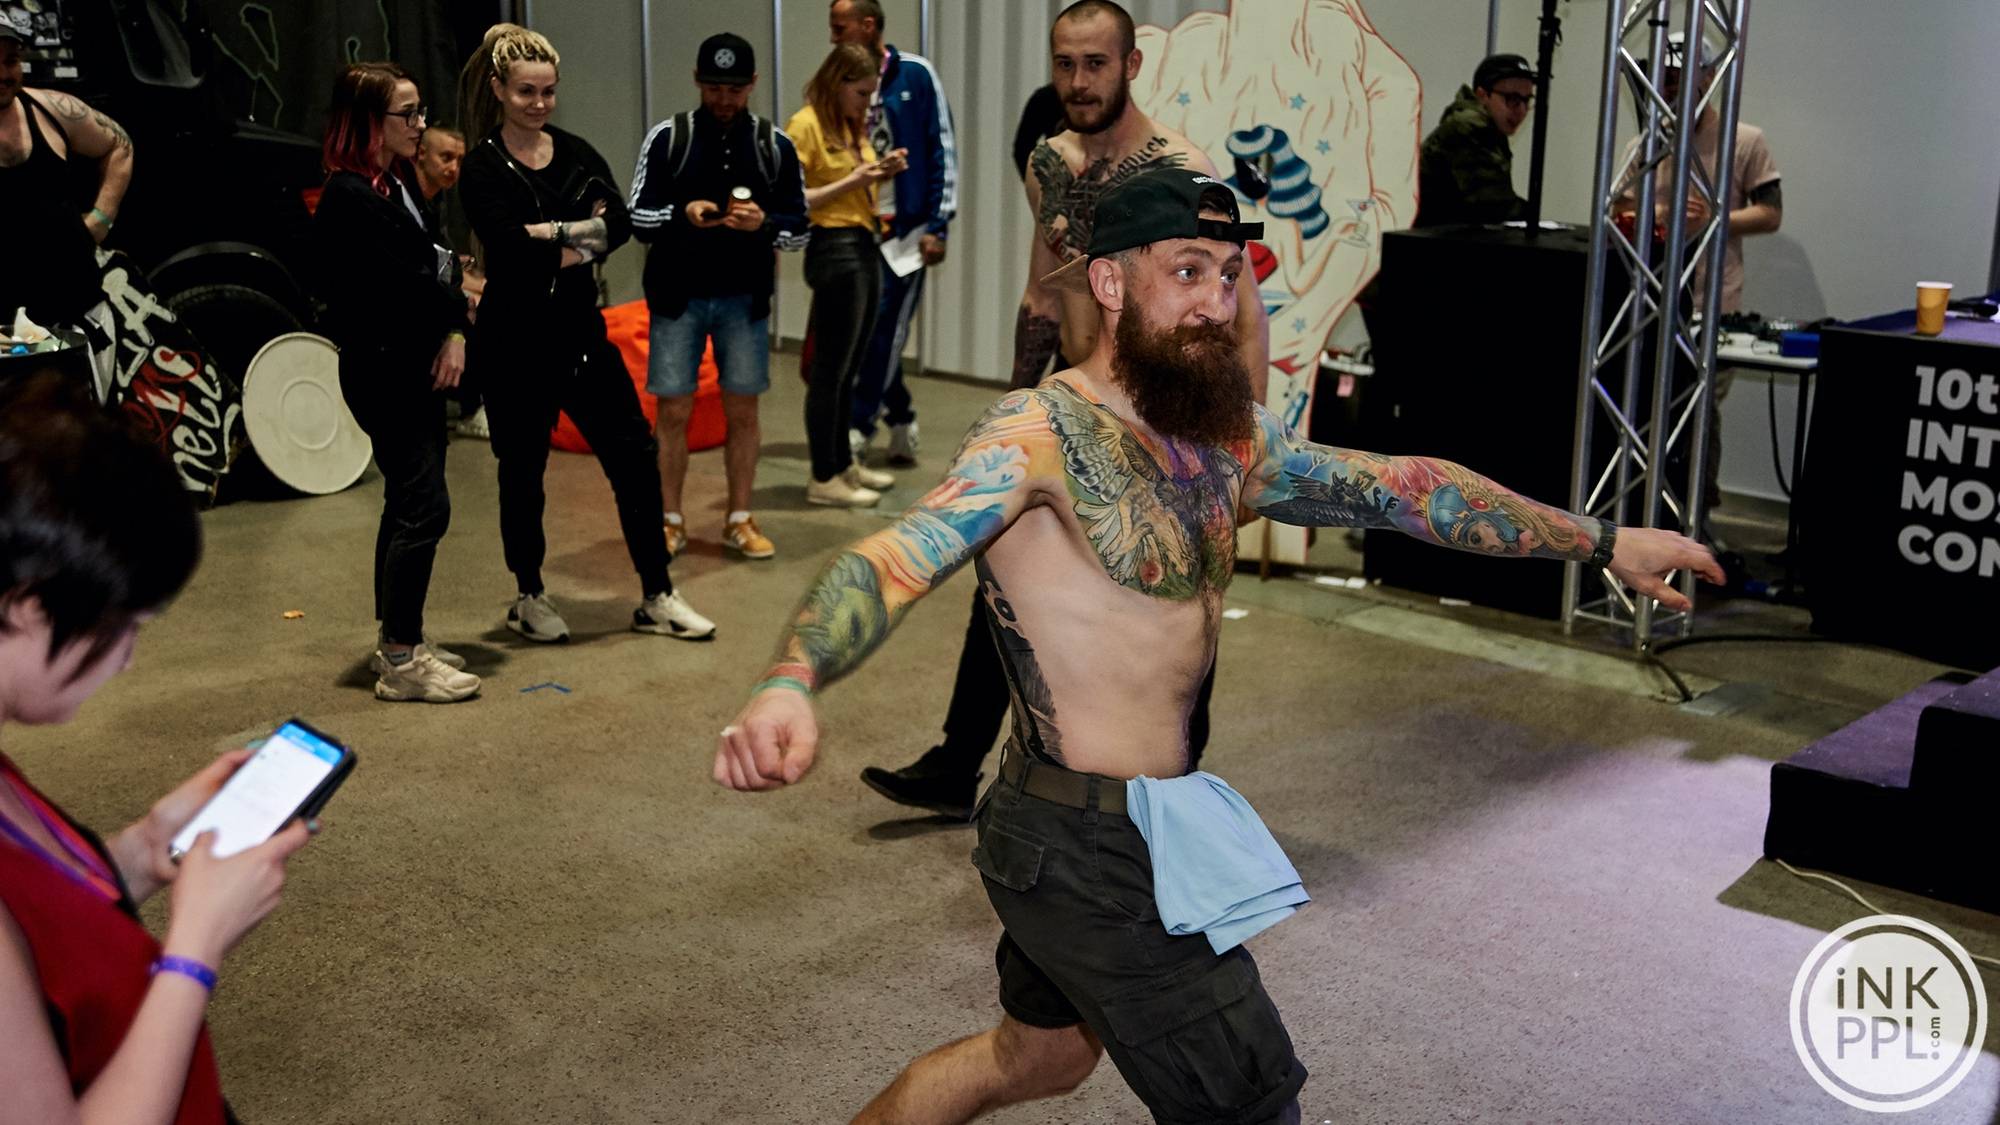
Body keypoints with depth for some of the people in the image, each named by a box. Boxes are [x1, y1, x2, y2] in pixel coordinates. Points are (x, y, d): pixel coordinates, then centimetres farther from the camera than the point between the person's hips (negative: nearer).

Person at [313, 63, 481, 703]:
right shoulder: (350, 196, -16)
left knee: (407, 502, 15)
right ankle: (401, 662, -1)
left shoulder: (400, 182, 13)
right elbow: (399, 285, -22)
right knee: (424, 506, -9)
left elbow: (439, 261, 9)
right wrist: (451, 288, -3)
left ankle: (398, 641, 27)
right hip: (381, 369, -10)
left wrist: (454, 332, -6)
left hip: (417, 367, 10)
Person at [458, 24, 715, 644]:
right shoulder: (483, 168, -6)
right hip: (515, 341, -4)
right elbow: (509, 247, -20)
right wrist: (580, 238, -12)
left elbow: (620, 224, -7)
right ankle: (529, 598, 26)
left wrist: (554, 234, -18)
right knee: (522, 470, 8)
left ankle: (657, 598, 13)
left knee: (635, 455, 3)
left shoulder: (577, 153, 7)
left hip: (580, 330, 5)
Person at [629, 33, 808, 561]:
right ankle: (670, 521, 16)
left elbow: (800, 229, 3)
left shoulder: (775, 145, 2)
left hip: (745, 298, 1)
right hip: (678, 296, -1)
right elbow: (638, 219, -2)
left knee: (743, 409, 7)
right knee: (674, 411, 2)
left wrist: (763, 223, -19)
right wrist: (683, 215, -22)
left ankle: (740, 520, 19)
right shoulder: (667, 137, -2)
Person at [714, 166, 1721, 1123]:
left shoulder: (1229, 440, 5)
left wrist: (1601, 542, 16)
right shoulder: (1042, 430, -20)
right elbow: (893, 556, -34)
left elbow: (1402, 489, 12)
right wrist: (791, 686, -54)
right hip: (1090, 848, -9)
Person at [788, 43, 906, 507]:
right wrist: (852, 181, -17)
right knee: (830, 371, -4)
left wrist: (879, 173, 5)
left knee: (848, 370, 14)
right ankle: (823, 479, 1)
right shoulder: (804, 126, -10)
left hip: (866, 247, 8)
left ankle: (844, 463, 24)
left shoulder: (852, 126, 15)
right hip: (834, 250, -8)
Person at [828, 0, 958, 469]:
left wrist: (938, 225, -10)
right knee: (866, 333, 7)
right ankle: (901, 423, 22)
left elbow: (942, 152, -5)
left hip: (907, 227, -5)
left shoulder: (915, 75, -4)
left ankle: (857, 431, -3)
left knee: (885, 332, -6)